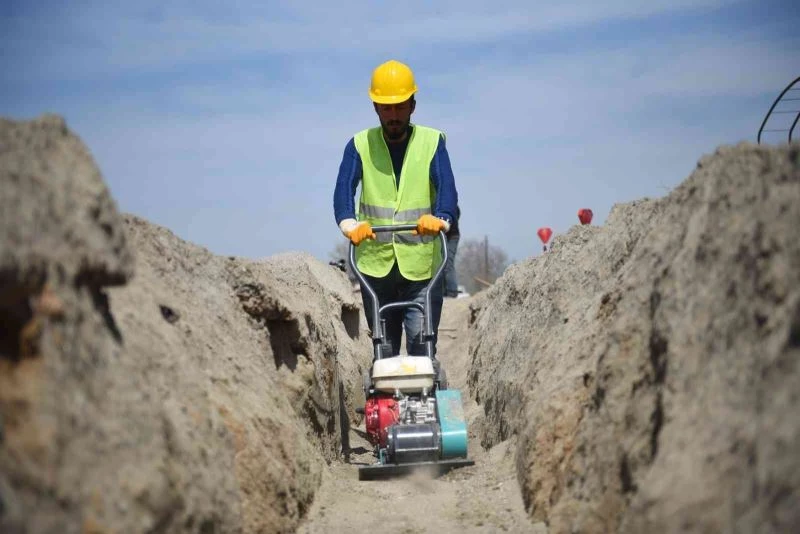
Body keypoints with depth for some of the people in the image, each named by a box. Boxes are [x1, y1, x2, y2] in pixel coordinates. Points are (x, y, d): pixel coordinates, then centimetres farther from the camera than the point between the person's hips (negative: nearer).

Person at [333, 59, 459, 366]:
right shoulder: (360, 145, 5)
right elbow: (344, 189, -9)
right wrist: (350, 223, -31)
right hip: (375, 265, 1)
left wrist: (440, 217, -34)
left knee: (423, 350, -5)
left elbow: (447, 187, -11)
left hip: (422, 267, -1)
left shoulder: (432, 142, 3)